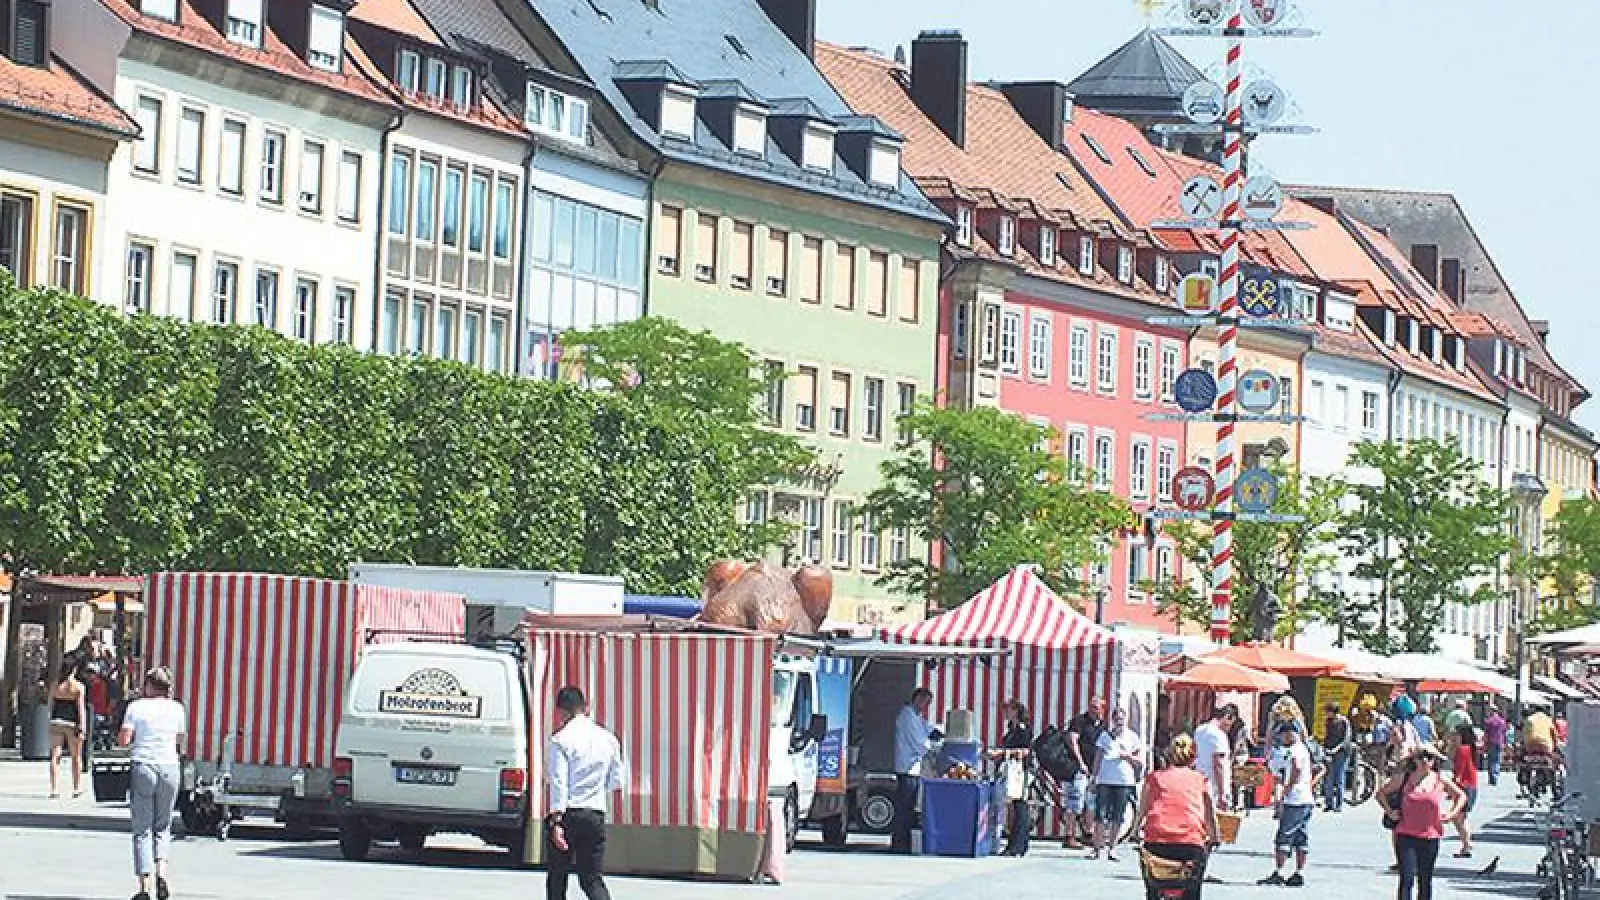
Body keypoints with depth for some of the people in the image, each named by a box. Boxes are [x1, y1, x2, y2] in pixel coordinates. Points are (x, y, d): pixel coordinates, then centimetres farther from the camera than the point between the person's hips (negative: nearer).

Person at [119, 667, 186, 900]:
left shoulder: (136, 707, -2)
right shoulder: (176, 709, 5)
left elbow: (123, 739, -9)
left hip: (142, 768, -2)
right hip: (169, 767, 2)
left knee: (142, 829, 2)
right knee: (163, 826, 18)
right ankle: (161, 872, -2)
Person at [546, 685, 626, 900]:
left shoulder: (561, 739, -8)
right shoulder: (607, 739, 7)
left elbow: (559, 783, -15)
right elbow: (618, 781, 13)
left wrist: (556, 822, -16)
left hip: (567, 816, -4)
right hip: (596, 815, 4)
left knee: (556, 878, 8)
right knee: (593, 879, 6)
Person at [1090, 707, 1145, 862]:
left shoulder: (1133, 737, 9)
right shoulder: (1105, 736, 12)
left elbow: (1140, 761, 9)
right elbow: (1098, 758, 14)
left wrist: (1128, 756, -10)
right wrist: (1094, 778, 8)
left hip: (1124, 781, 0)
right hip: (1104, 780, 0)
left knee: (1118, 817, -1)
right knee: (1100, 815, -6)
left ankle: (1112, 848, 6)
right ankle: (1097, 847, -3)